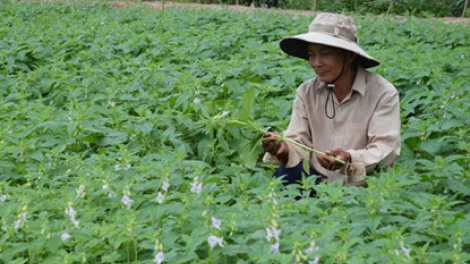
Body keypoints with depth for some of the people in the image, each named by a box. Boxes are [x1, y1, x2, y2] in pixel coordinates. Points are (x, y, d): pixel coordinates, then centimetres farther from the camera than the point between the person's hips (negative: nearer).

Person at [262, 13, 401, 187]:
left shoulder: (383, 94, -10)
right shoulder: (306, 92, 3)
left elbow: (386, 150, -16)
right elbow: (300, 142, -2)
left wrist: (350, 160, -36)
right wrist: (284, 150, -26)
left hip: (364, 188, -2)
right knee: (285, 176, -28)